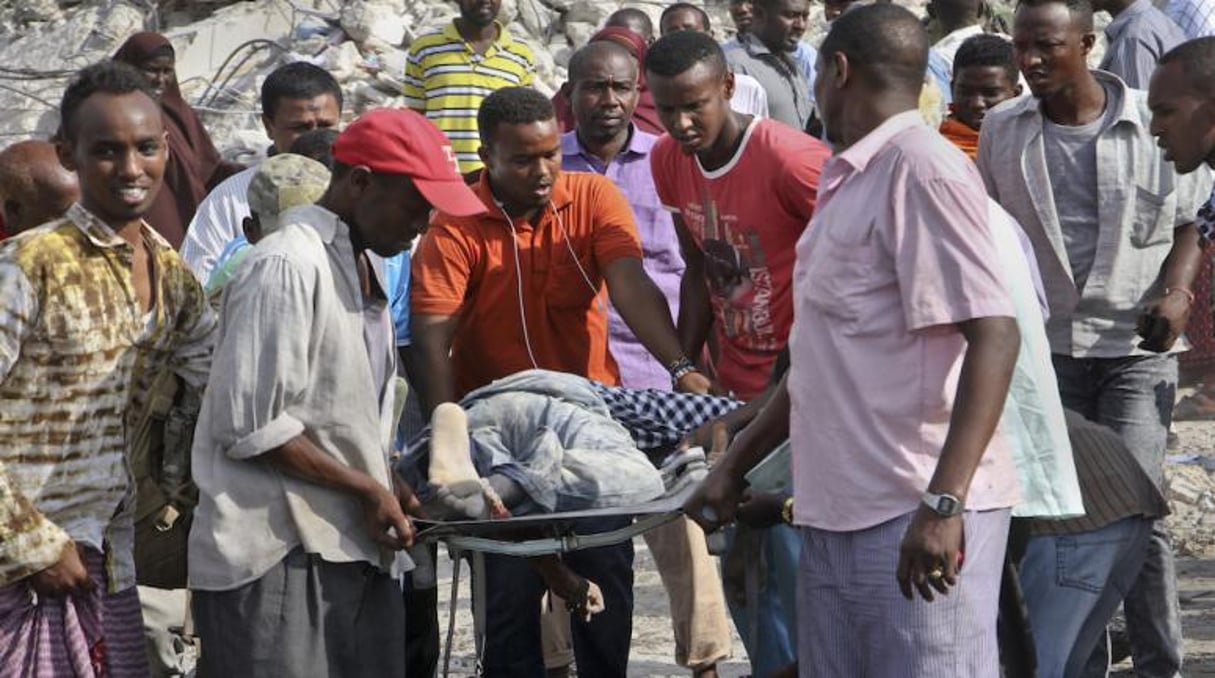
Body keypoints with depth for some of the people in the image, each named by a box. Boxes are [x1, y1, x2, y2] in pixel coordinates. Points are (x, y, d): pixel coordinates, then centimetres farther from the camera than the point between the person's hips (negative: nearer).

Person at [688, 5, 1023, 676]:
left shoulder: (922, 170, -10)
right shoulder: (852, 183, 21)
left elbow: (993, 338, -18)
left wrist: (943, 503, -25)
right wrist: (735, 464, 28)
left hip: (917, 522, -9)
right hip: (835, 516, 9)